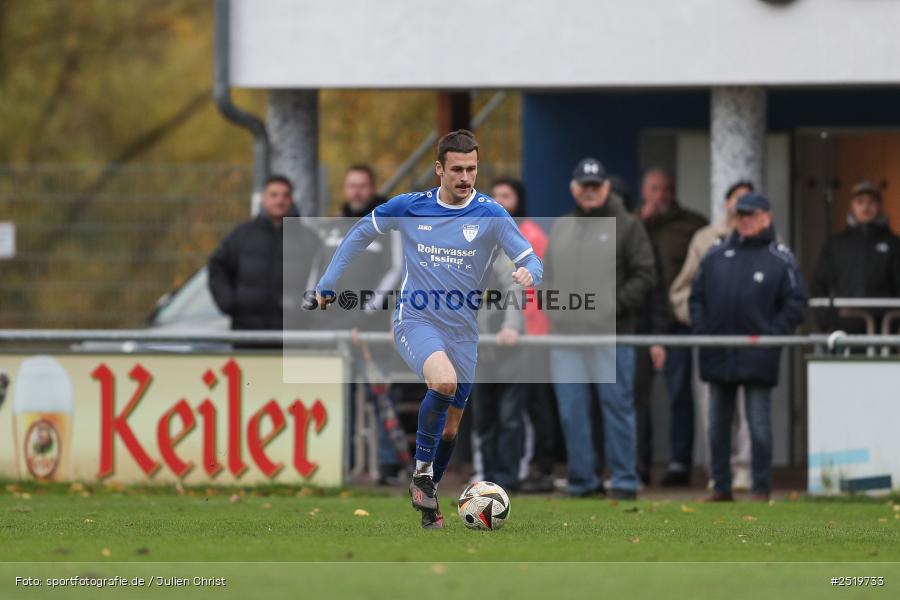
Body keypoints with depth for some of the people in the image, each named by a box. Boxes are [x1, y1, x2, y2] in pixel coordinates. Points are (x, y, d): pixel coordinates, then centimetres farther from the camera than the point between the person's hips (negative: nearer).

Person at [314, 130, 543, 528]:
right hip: (415, 321, -2)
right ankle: (421, 472, -17)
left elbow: (531, 261, -10)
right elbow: (360, 233, 12)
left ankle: (426, 501, 28)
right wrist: (328, 284, 11)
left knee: (450, 427, 7)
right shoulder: (409, 207, -4)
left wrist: (528, 275, -34)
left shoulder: (490, 215, -6)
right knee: (444, 380, -32)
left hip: (462, 330, 2)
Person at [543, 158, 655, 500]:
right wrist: (551, 307, 7)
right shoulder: (560, 228, 18)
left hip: (611, 337, -5)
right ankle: (581, 482, 11)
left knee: (617, 406, -3)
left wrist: (616, 304, -12)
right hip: (565, 336, 5)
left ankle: (624, 481, 2)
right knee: (571, 411, 4)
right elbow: (548, 275, 23)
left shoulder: (626, 227, 3)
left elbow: (644, 276, -2)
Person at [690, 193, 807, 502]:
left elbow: (795, 304, -2)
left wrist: (770, 336, -10)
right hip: (718, 356, 4)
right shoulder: (716, 255, 9)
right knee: (717, 426, 8)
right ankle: (721, 486, 15)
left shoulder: (780, 259, -1)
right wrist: (703, 330, 1)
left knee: (759, 427, -2)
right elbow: (697, 296, 14)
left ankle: (761, 489, 4)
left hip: (758, 357, -4)